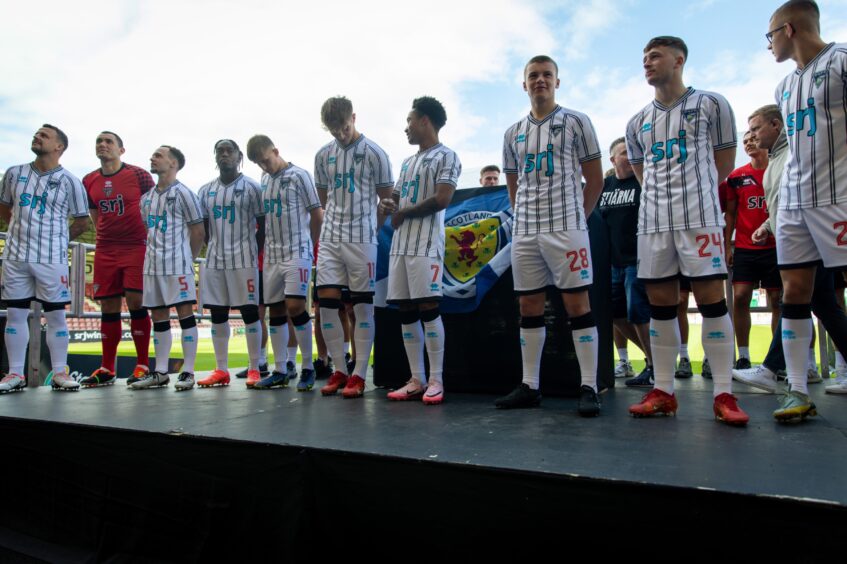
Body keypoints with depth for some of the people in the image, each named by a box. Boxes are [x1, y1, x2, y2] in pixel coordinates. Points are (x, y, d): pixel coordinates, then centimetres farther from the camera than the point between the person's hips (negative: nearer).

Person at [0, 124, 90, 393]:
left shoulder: (70, 181, -2)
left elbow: (82, 222, 4)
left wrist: (56, 240, 5)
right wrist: (23, 232, 13)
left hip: (52, 258, -3)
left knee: (56, 315, 1)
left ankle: (60, 373, 9)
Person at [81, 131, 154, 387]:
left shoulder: (139, 175, -3)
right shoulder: (89, 181, 11)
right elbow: (95, 216, 21)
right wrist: (107, 236, 13)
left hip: (137, 248, -4)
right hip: (105, 251, 5)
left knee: (136, 303, -8)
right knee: (108, 307, 6)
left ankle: (142, 365, 1)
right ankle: (106, 369, 13)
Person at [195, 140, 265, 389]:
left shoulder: (251, 187, 0)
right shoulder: (206, 190, 13)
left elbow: (263, 226, -1)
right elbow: (204, 227, 18)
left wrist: (255, 254, -5)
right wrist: (213, 249, 9)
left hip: (243, 259, -5)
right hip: (214, 259, 5)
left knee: (249, 311, -3)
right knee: (217, 314, 6)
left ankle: (254, 369, 2)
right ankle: (221, 370, 13)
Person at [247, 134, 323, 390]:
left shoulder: (299, 175, -5)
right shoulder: (264, 179, 14)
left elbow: (318, 214, -3)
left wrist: (307, 243, 4)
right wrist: (266, 244, 10)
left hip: (297, 254, -6)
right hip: (272, 255, 7)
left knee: (295, 306, -14)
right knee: (275, 310, 7)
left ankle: (308, 368, -1)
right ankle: (280, 371, 15)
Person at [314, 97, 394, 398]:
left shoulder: (374, 153, -1)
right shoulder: (323, 155, 11)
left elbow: (386, 199, 3)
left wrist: (372, 229, 2)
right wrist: (339, 220, 12)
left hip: (362, 239, -4)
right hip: (329, 238, 5)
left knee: (363, 305, -1)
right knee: (326, 301, 1)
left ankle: (359, 375, 6)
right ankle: (340, 370, 13)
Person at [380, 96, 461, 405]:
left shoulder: (446, 156, 0)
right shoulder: (407, 162, 25)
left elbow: (442, 199, -12)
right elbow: (396, 198, 27)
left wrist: (403, 213, -4)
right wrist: (387, 204, 2)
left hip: (426, 243, -8)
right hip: (400, 244, 8)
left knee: (428, 308, -10)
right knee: (406, 311, 4)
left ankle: (436, 380, -2)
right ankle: (417, 380, 9)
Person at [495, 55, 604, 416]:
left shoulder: (576, 122, 4)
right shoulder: (513, 133, 16)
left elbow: (595, 179, 4)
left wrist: (577, 216, 3)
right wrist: (523, 217, 12)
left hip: (566, 228, -5)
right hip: (524, 232, 5)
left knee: (577, 303, -6)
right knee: (528, 306, 6)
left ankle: (589, 388, 0)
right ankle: (529, 386, 15)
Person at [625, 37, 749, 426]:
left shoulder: (710, 104, 6)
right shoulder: (638, 123, 16)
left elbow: (724, 163, 8)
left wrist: (694, 192, 12)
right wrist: (664, 197, 14)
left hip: (700, 216, -4)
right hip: (652, 220, 4)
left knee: (711, 298, -7)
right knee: (660, 303, 3)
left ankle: (724, 394, -1)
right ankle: (663, 391, 9)